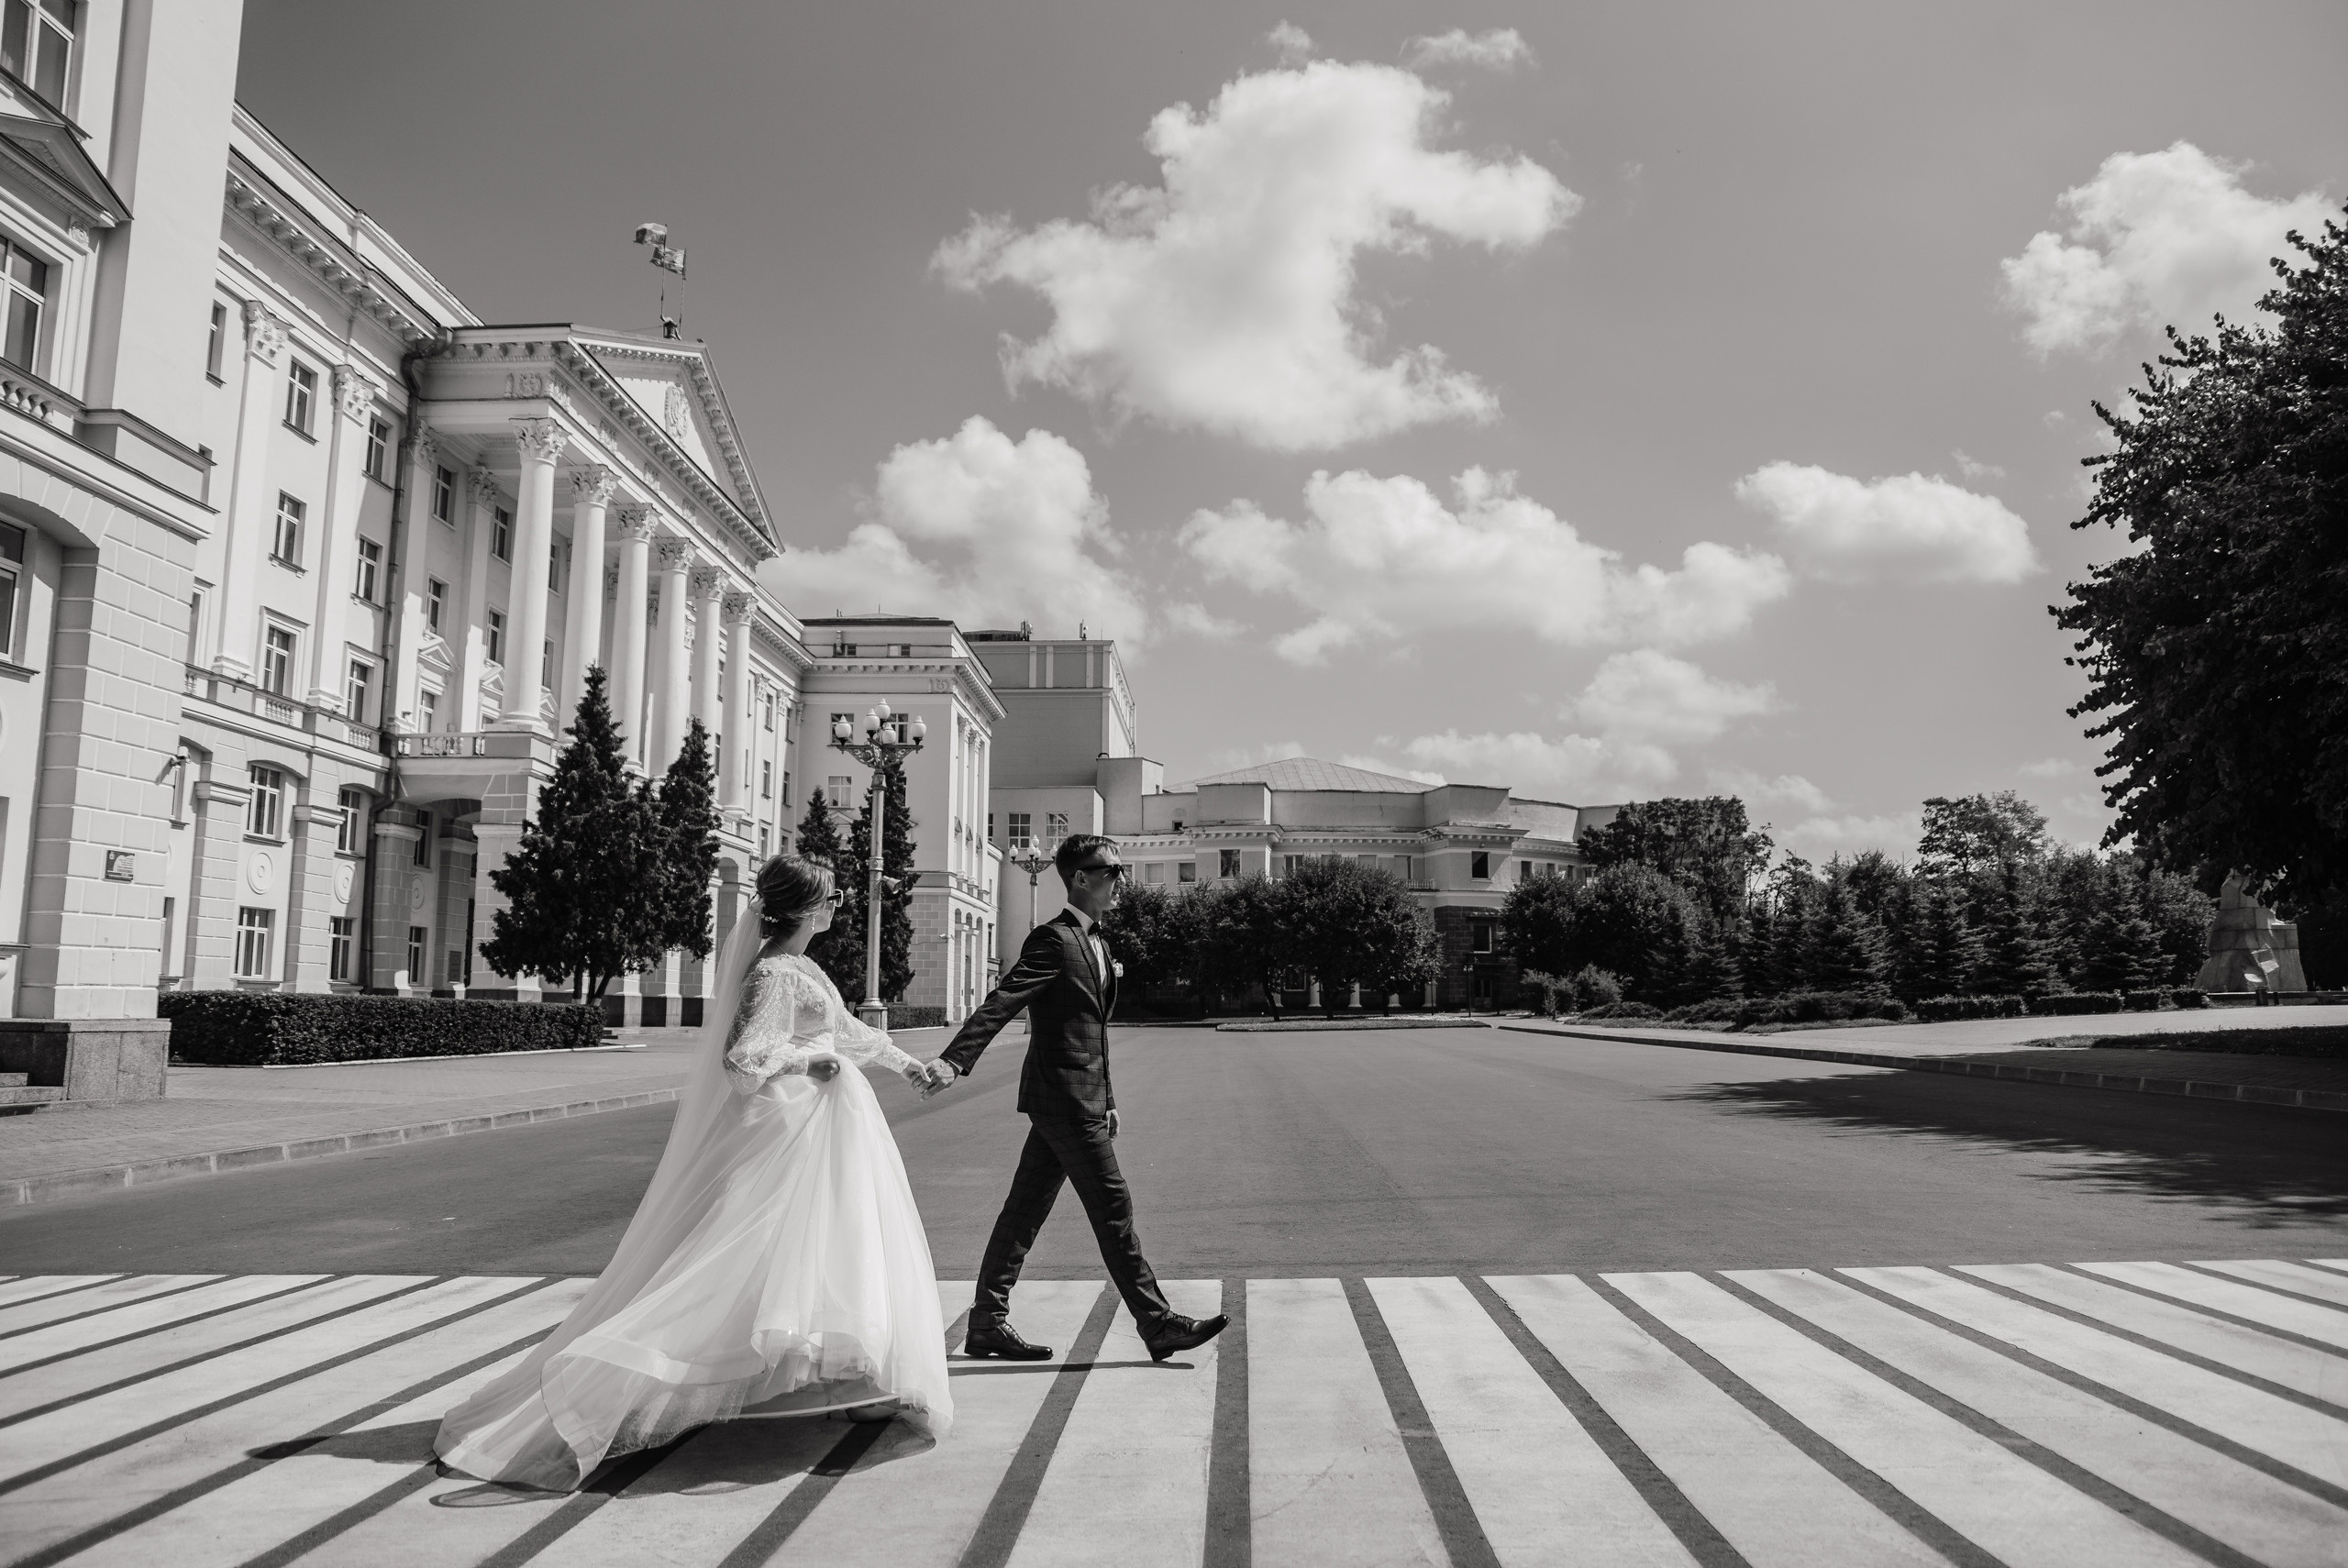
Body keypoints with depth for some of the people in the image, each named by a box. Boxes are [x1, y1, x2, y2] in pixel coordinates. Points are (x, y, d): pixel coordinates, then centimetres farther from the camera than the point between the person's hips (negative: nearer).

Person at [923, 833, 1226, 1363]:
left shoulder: (1096, 944, 17)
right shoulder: (1053, 940, -12)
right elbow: (1000, 1004, -21)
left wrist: (1108, 1100, 21)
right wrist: (953, 1060, -32)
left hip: (1080, 1098, 9)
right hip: (1065, 1098, -9)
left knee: (1025, 1210, 12)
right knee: (1113, 1210, -3)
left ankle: (987, 1323, 20)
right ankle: (1157, 1324, 5)